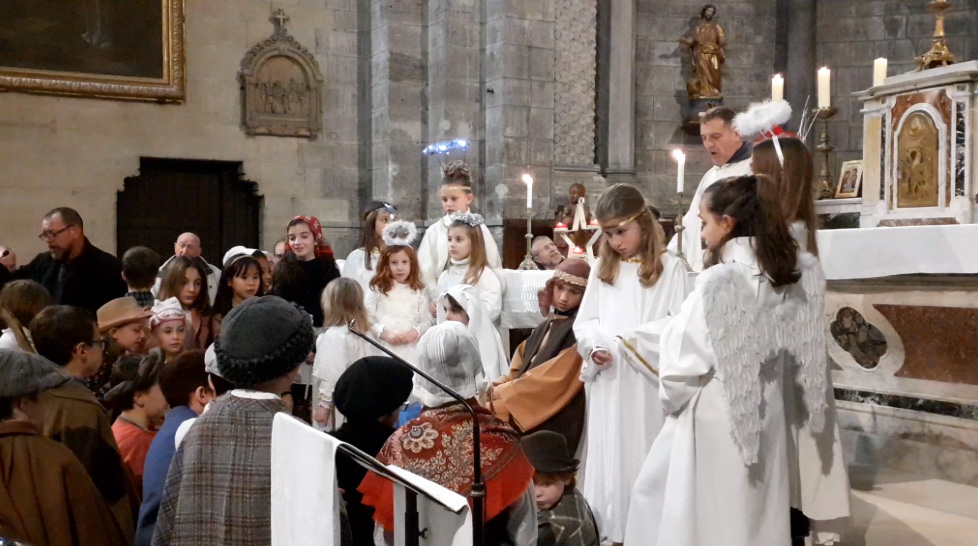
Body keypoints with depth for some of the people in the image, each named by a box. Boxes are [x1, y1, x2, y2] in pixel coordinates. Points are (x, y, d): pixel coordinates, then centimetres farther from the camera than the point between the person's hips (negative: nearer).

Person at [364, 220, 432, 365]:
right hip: (383, 349, -1)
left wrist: (415, 332, -12)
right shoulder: (377, 289, 4)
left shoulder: (419, 291, 9)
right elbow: (366, 318, -1)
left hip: (410, 350, 1)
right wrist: (383, 332, -12)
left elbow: (427, 320, 6)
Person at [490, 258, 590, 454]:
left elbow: (558, 376, -16)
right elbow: (522, 365, 19)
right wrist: (506, 382, -3)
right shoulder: (546, 326, 17)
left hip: (556, 423, -8)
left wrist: (507, 391, -11)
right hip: (529, 417, 8)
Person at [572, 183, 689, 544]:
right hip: (608, 382, 4)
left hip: (649, 381, -3)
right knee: (610, 460, 6)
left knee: (647, 459, -1)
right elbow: (583, 323, 11)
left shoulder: (670, 267, 0)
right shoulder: (602, 269, 13)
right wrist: (595, 347, -9)